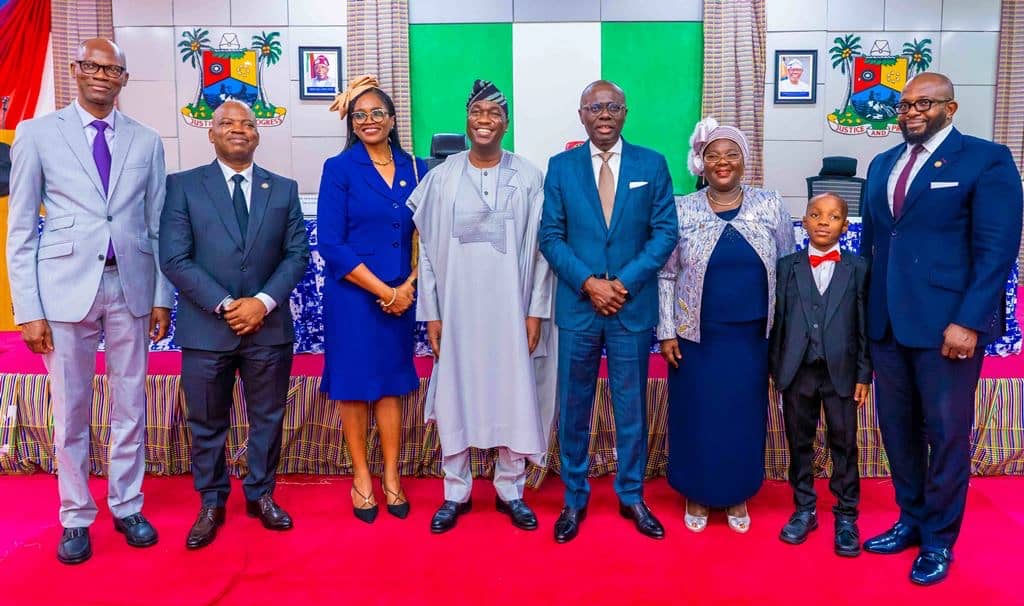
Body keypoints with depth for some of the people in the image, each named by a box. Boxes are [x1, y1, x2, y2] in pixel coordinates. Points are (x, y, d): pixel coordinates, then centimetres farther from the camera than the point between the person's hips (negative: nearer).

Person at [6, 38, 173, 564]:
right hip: (67, 286, -1)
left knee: (130, 407, 11)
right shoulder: (37, 134, 2)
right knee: (70, 412, 8)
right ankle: (76, 519, 24)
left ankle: (127, 507, 27)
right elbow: (20, 229, 0)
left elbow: (157, 227, 8)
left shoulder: (146, 142, 7)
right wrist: (28, 309, -5)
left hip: (130, 287, 2)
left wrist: (162, 298, 4)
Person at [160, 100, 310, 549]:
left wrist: (263, 302, -11)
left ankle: (261, 496, 30)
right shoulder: (183, 186, 1)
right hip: (206, 328, -1)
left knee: (268, 418, 12)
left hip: (269, 327, 2)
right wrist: (225, 305, -14)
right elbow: (174, 258, -6)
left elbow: (297, 254, 3)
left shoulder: (284, 189, 8)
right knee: (207, 423, 10)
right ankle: (211, 504, 27)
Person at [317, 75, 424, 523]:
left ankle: (391, 476, 24)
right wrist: (382, 290, -14)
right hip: (352, 296, -3)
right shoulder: (339, 169, -4)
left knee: (392, 384, 11)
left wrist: (409, 286, -8)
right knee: (354, 384, 7)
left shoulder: (414, 168, 5)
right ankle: (361, 476, 23)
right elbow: (330, 244, -11)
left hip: (401, 296, 3)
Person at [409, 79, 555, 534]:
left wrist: (536, 311, -3)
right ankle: (456, 493, 22)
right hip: (457, 308, 1)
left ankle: (510, 490, 23)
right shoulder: (441, 177, 3)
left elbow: (539, 249, 1)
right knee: (455, 397, 7)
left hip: (510, 308, 0)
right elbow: (428, 250, 4)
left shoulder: (528, 178, 1)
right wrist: (431, 313, 0)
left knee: (513, 396, 6)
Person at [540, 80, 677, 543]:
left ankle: (631, 496, 27)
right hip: (577, 305, 0)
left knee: (632, 407, 10)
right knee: (573, 408, 8)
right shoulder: (561, 166, 4)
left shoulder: (651, 164, 3)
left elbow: (664, 233, 0)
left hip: (633, 306, 0)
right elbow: (550, 237, 0)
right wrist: (588, 282, -13)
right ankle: (574, 499, 24)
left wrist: (625, 282, -12)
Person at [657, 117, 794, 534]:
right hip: (696, 336, -1)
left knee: (744, 416, 11)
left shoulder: (770, 205, 0)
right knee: (697, 416, 8)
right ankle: (697, 495, 27)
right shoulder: (682, 210, -3)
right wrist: (667, 332, -4)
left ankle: (738, 496, 31)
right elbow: (666, 275, 0)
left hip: (751, 337, 1)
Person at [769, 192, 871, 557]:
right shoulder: (787, 266, 5)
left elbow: (864, 325, 1)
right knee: (799, 444, 11)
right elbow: (777, 320, 4)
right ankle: (804, 510, 24)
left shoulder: (857, 268, 3)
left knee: (844, 445, 6)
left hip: (841, 373, -1)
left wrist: (864, 375, -3)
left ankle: (846, 516, 19)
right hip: (797, 372, 1)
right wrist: (775, 370, 0)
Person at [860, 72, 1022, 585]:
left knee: (946, 433, 6)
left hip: (947, 322, -5)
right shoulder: (881, 165, 15)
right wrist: (862, 308, 7)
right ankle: (910, 520, 32)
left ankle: (938, 539, 22)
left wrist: (966, 321, -17)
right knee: (897, 428, 14)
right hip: (886, 322, 6)